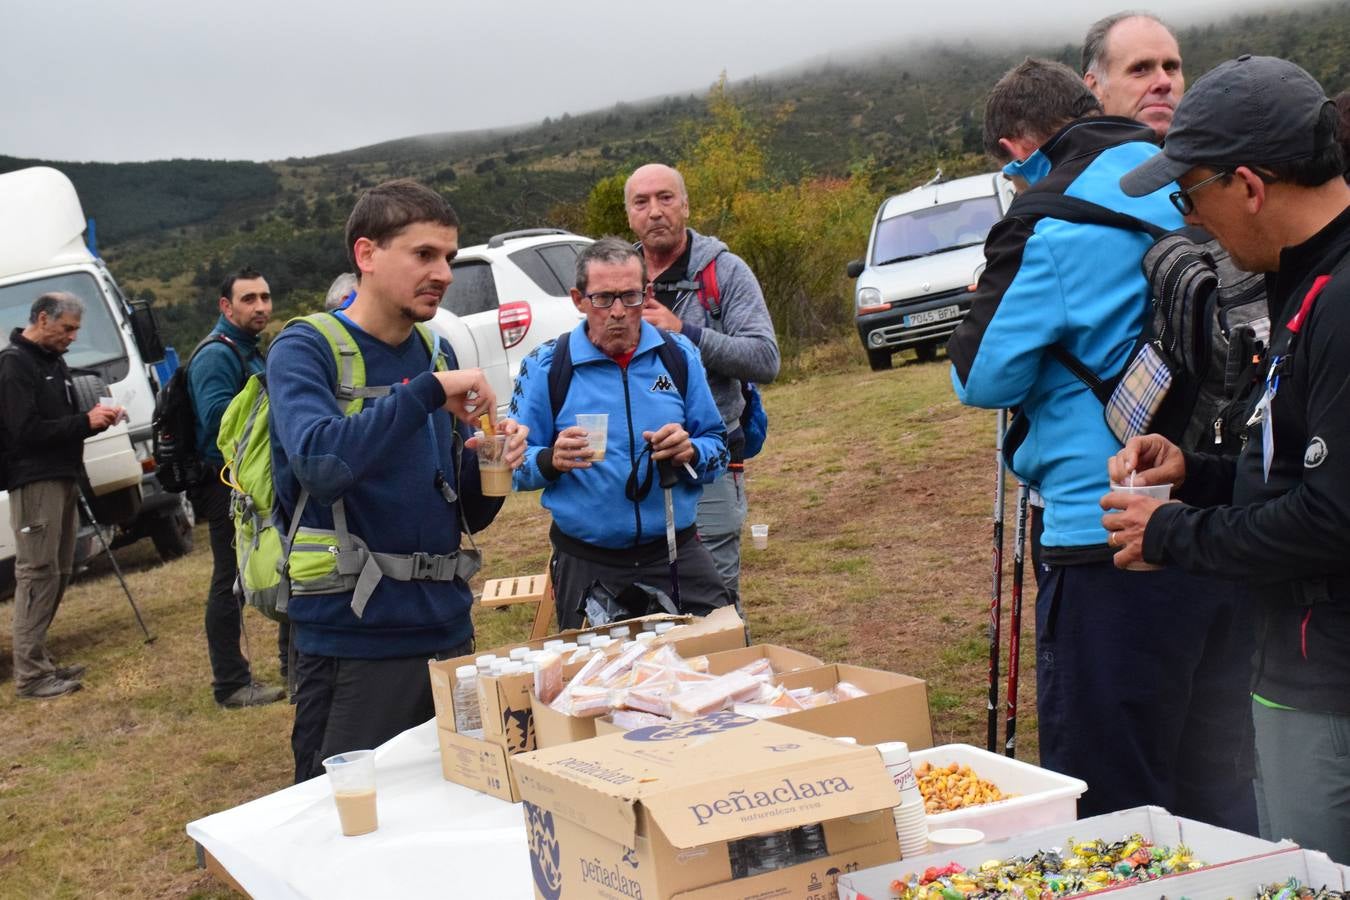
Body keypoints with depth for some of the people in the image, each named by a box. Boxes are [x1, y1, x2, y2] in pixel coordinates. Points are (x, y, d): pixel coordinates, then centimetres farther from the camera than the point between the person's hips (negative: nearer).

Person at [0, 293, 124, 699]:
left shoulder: (53, 362, 18)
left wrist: (98, 417, 5)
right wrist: (86, 422, -18)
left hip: (63, 478, 10)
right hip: (34, 480, -10)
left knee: (58, 572, 12)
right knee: (38, 573, -10)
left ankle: (39, 660, 19)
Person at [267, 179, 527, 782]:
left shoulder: (437, 353, 11)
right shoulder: (305, 350, -7)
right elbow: (319, 463, -28)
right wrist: (428, 391, -25)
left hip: (446, 629, 6)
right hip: (353, 637, -6)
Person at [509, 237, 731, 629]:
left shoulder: (678, 355, 4)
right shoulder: (546, 366, -2)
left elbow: (717, 447, 8)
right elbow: (515, 464, -1)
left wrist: (690, 452, -14)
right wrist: (552, 460, -22)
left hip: (677, 553, 2)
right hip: (586, 565, -1)